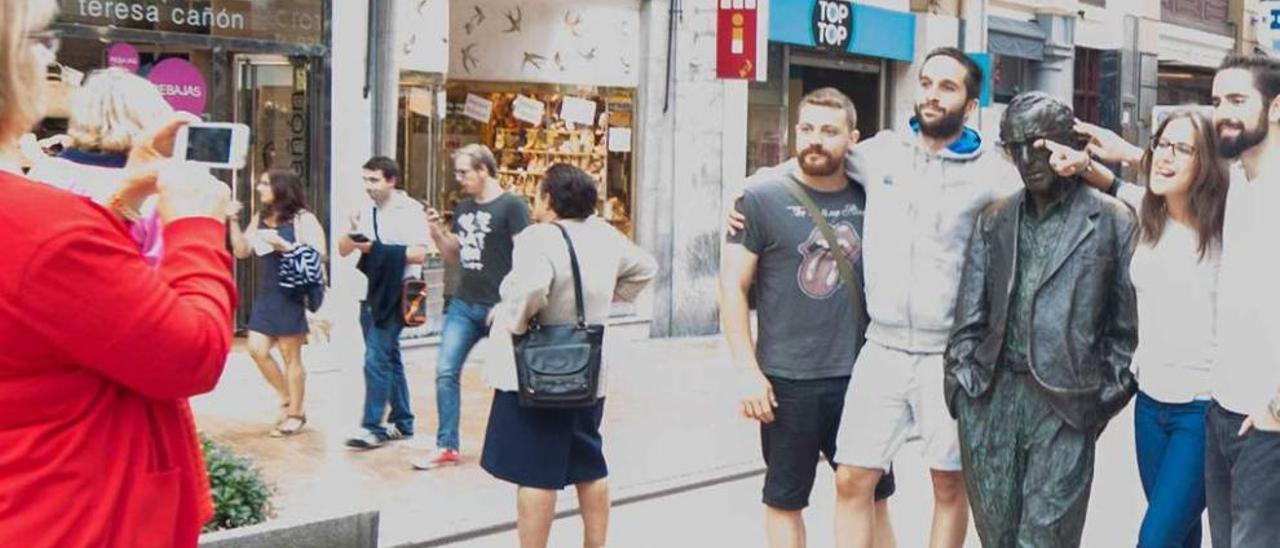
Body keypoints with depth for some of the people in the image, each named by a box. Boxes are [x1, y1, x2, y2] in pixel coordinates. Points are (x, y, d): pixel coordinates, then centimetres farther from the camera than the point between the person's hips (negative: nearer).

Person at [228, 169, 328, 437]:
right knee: (257, 350, 3)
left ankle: (295, 414, 11)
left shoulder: (303, 219, -6)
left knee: (291, 355, 0)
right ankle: (287, 399, 22)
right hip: (266, 295, 7)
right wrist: (234, 221, 3)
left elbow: (318, 255, -13)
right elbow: (242, 251, 12)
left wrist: (284, 245, -20)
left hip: (293, 295, -7)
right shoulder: (260, 218, 13)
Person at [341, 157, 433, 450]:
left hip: (394, 295, -7)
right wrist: (353, 232, -9)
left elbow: (419, 253, -16)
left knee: (376, 359, -10)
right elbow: (343, 250, 12)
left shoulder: (410, 210, -8)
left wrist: (376, 248, -18)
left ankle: (373, 427, -5)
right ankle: (402, 423, 24)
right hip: (371, 293, 7)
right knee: (389, 357, 14)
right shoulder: (366, 210, 9)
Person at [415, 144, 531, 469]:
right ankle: (448, 447, 9)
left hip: (498, 307, -7)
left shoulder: (512, 206, -8)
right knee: (446, 372, 1)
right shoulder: (463, 208, 13)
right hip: (463, 305, 7)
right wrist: (437, 232, 1)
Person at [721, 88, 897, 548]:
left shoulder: (867, 198, 3)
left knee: (872, 493, 15)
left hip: (858, 375, 3)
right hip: (787, 379, -3)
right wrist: (749, 371, -12)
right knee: (785, 499, 11)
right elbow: (733, 287, -7)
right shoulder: (763, 195, -7)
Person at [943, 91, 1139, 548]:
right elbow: (970, 312, 12)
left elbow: (1128, 323, 3)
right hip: (990, 396, 4)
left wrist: (1106, 394, -3)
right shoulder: (994, 220, 13)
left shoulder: (1113, 221, 2)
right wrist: (962, 379, 3)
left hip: (1065, 406, -4)